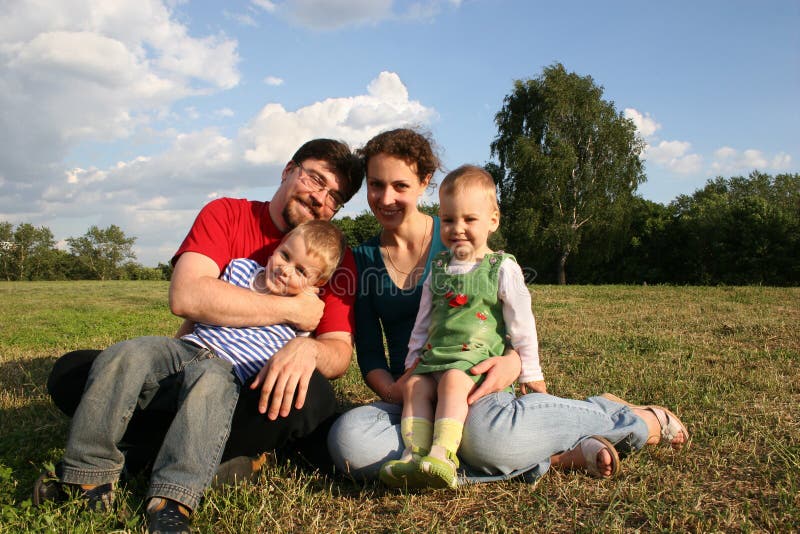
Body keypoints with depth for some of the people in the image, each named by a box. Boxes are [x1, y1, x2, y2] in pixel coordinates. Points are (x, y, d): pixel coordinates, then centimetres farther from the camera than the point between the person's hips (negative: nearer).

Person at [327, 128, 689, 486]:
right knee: (347, 438, -32)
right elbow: (369, 353, 6)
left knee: (485, 434, -41)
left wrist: (513, 361, -23)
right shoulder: (363, 259, 7)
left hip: (474, 385, -3)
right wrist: (391, 391, -16)